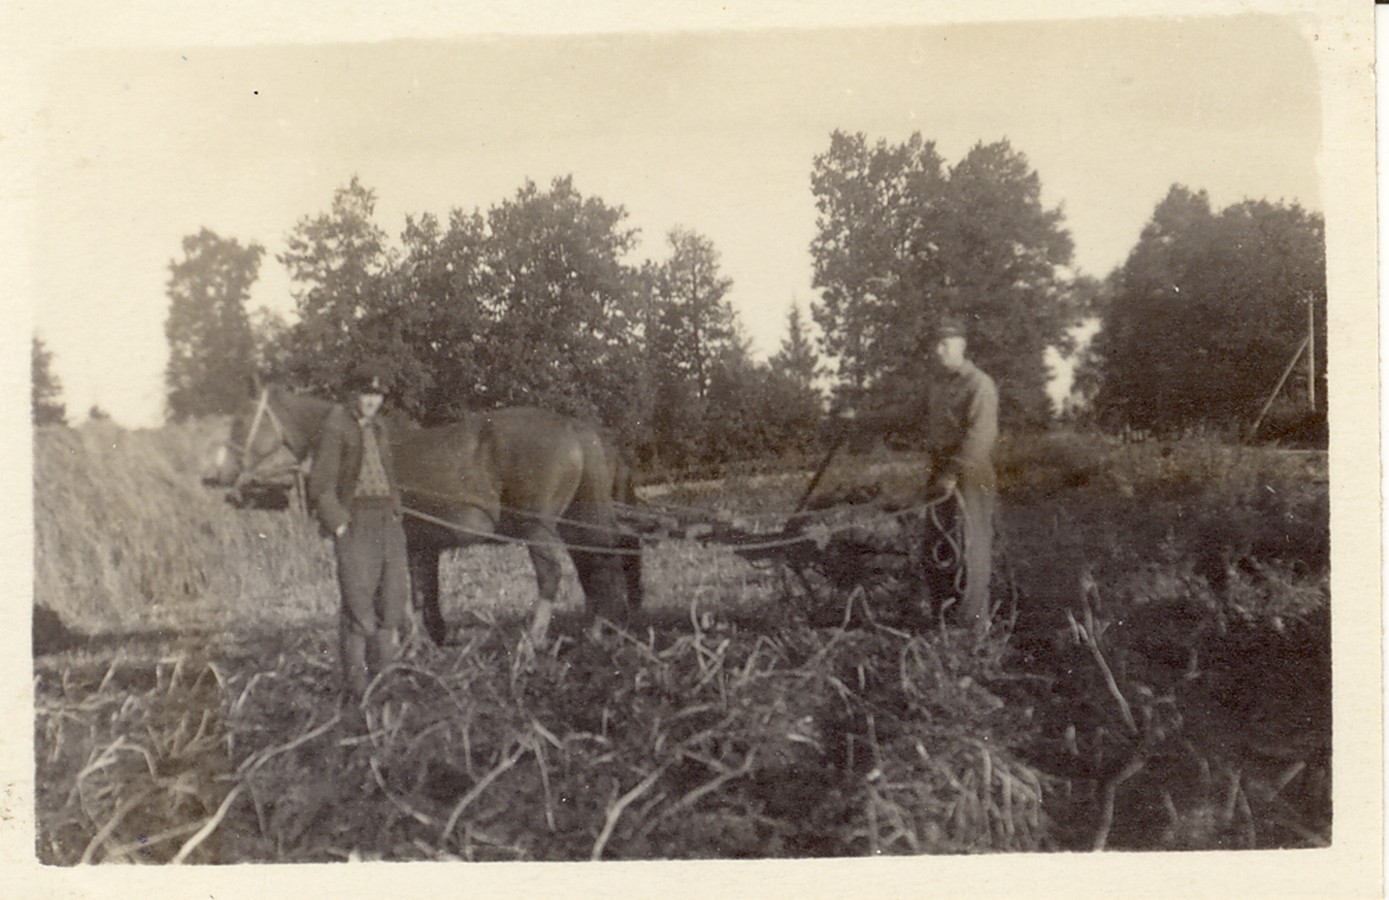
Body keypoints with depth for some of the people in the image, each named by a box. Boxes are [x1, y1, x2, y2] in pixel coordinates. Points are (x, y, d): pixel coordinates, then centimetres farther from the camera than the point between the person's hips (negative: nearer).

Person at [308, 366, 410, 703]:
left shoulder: (379, 429, 17)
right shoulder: (335, 429, -4)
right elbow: (320, 485, -8)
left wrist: (396, 516, 15)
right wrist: (339, 525, -14)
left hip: (387, 523, 7)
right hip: (353, 523, -7)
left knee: (394, 595, 5)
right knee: (357, 600, -7)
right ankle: (355, 687, -1)